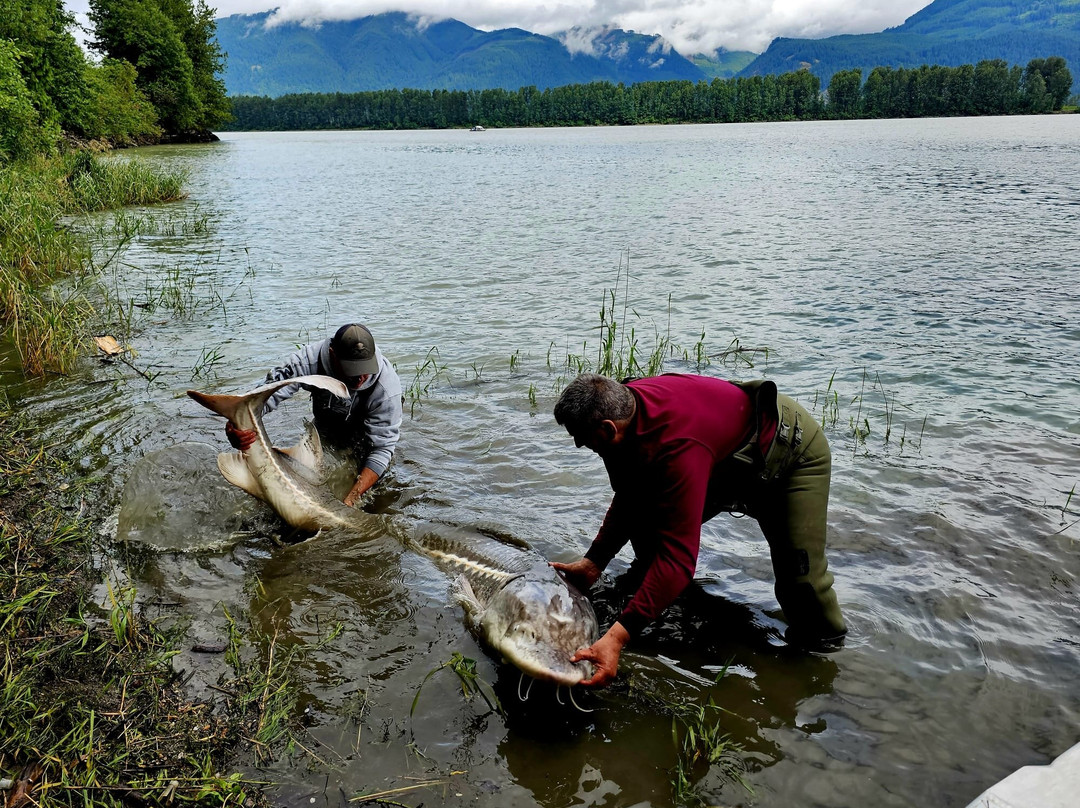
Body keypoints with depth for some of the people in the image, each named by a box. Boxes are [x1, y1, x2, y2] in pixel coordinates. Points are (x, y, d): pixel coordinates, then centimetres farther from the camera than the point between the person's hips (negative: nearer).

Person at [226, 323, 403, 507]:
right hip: (326, 431, 2)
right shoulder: (311, 359, -37)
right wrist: (235, 426, -61)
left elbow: (382, 448, -36)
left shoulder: (387, 387, -39)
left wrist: (351, 498, -46)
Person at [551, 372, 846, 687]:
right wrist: (593, 562, -12)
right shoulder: (625, 405, -17)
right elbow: (627, 501, -3)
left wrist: (616, 637, -50)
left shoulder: (677, 447, -44)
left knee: (800, 575, -19)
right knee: (646, 512, 0)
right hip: (727, 460, 8)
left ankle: (824, 643, 11)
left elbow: (678, 556, -46)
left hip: (795, 454, -8)